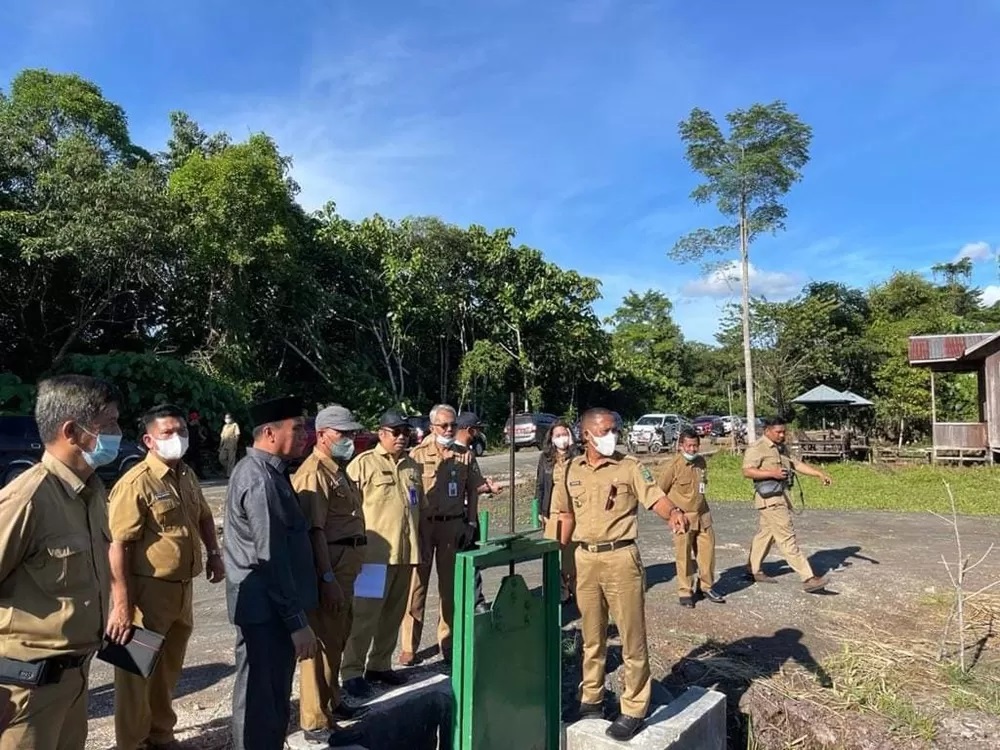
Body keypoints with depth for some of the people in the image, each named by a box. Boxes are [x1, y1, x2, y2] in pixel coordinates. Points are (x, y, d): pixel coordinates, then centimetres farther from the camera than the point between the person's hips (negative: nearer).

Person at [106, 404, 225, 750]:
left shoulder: (187, 475, 7)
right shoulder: (136, 482, -18)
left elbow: (203, 516, 24)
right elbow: (118, 546, -23)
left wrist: (214, 553, 14)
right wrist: (121, 605, -26)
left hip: (181, 589, 8)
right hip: (148, 591, -8)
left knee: (169, 668, 22)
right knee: (137, 671, 7)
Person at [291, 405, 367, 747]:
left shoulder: (337, 470, 14)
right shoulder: (314, 473, -17)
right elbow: (314, 531, -24)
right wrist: (328, 580, -26)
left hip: (344, 566, 10)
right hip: (327, 569, -10)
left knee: (336, 640, 21)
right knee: (322, 643, -1)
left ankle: (331, 702, 36)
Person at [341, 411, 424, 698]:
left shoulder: (413, 466, 13)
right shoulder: (363, 463, -8)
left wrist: (417, 543, 18)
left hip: (406, 551, 6)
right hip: (375, 552, -6)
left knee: (393, 613, 14)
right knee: (365, 614, 0)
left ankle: (380, 664, 28)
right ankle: (352, 672, 12)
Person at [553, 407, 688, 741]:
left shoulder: (629, 467, -5)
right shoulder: (571, 470, 4)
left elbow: (656, 497, -15)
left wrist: (673, 513, -36)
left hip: (621, 558, -3)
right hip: (585, 559, 4)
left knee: (632, 636, 4)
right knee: (591, 635, 18)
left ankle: (634, 710, 18)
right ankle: (591, 698, 35)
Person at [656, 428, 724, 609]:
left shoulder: (701, 461, 4)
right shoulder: (673, 465, -14)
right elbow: (660, 491, -8)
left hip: (703, 515, 6)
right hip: (683, 517, -6)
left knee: (707, 551, 10)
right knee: (684, 556, 2)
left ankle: (706, 587, 27)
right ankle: (684, 592, 14)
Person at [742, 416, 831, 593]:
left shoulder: (781, 448, 18)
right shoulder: (757, 448, -12)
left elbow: (797, 464, 18)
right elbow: (747, 471, -19)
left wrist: (819, 474, 8)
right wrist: (772, 473, -23)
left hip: (781, 496, 10)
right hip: (769, 498, -10)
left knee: (765, 533, 16)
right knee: (787, 538, -9)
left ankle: (754, 570, 27)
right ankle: (808, 578, -9)